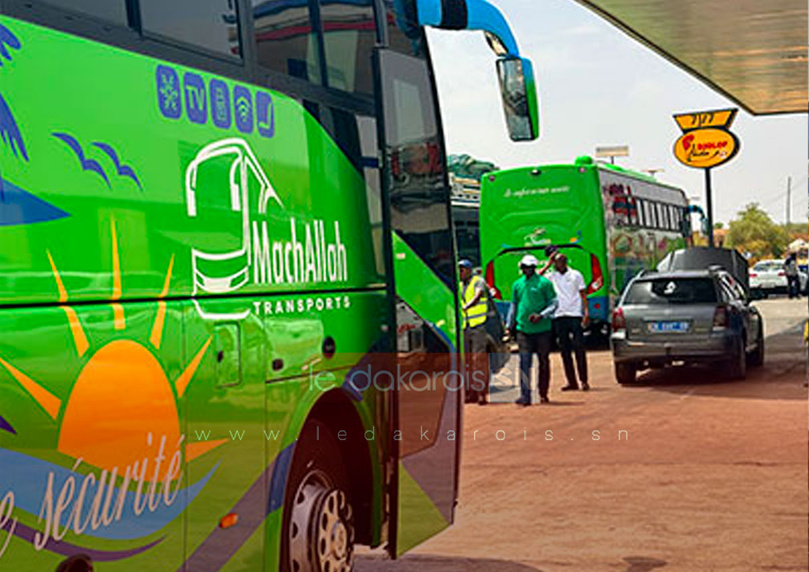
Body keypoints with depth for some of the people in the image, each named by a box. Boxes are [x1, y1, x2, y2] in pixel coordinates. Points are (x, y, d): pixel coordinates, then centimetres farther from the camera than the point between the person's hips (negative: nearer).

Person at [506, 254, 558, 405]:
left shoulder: (544, 283, 0)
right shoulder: (517, 284, 12)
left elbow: (553, 304, 0)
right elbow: (514, 306, 19)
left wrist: (541, 316, -15)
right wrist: (509, 326, 13)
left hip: (542, 329, -2)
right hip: (523, 329, 2)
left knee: (544, 362, 7)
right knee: (524, 362, -7)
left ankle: (543, 394, 18)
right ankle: (525, 395, -9)